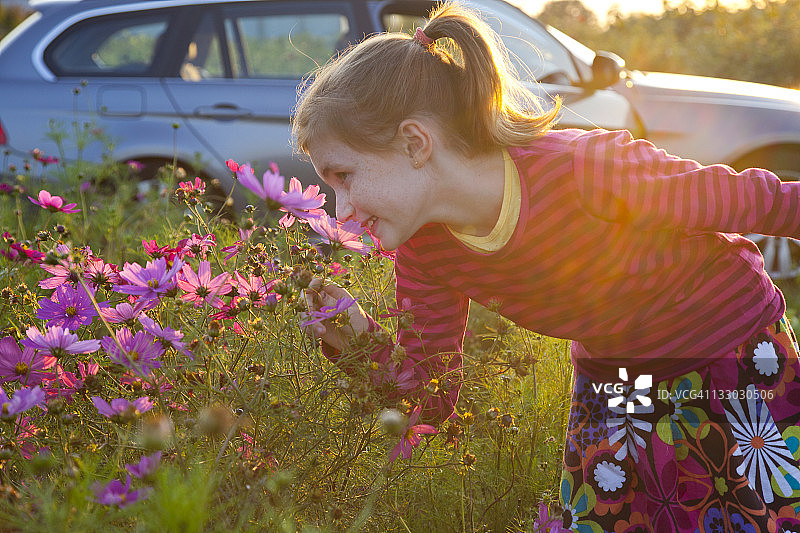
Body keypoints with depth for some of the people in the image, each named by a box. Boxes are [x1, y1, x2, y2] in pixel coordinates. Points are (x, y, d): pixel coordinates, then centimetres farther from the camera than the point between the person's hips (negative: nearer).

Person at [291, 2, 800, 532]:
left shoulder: (591, 171, -35)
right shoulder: (423, 252, -15)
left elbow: (756, 200, -21)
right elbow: (433, 396, -6)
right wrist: (365, 345, -24)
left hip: (739, 361, -4)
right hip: (611, 382, 4)